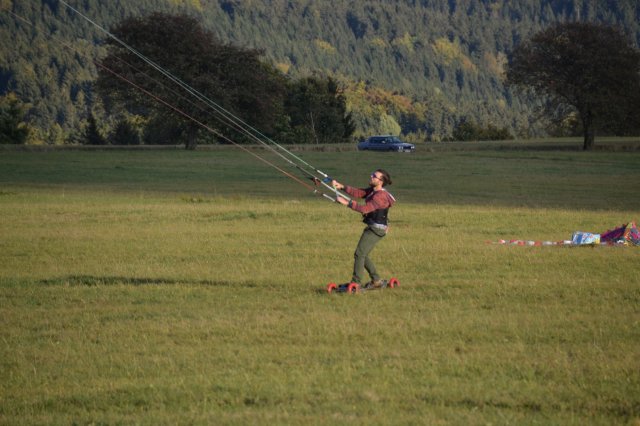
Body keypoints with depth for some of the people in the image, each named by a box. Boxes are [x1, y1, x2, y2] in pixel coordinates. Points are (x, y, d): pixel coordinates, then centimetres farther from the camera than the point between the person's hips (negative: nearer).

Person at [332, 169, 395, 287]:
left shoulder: (380, 196, -22)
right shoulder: (372, 190, 9)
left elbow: (365, 209, -30)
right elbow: (358, 193, 4)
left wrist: (347, 202, -32)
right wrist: (342, 187, -9)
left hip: (376, 229, -10)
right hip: (372, 228, 10)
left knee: (359, 254, -10)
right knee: (363, 255, 17)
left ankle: (355, 283, -9)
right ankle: (376, 280, 25)